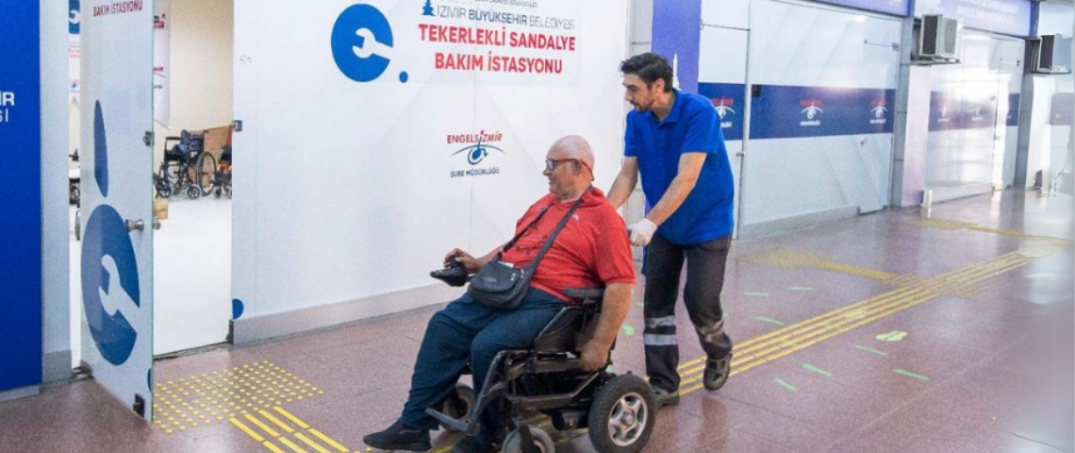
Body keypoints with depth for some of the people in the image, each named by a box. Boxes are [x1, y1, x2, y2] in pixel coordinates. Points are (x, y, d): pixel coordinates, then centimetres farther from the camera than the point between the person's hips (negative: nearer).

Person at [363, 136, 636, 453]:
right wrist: (479, 264, 15)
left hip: (547, 302, -8)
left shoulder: (604, 218, -6)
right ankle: (415, 424, -2)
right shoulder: (545, 204, 21)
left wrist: (599, 345, -15)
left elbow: (621, 285, -12)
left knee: (487, 345, -26)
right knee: (444, 325, -7)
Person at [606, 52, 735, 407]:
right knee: (656, 304, 1)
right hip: (663, 225, 5)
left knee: (700, 301, -6)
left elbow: (686, 179, -30)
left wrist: (649, 223, -37)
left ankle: (719, 353, 28)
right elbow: (627, 174, -5)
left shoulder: (698, 112, -23)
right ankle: (662, 386, 12)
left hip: (707, 224, -5)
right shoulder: (637, 120, -6)